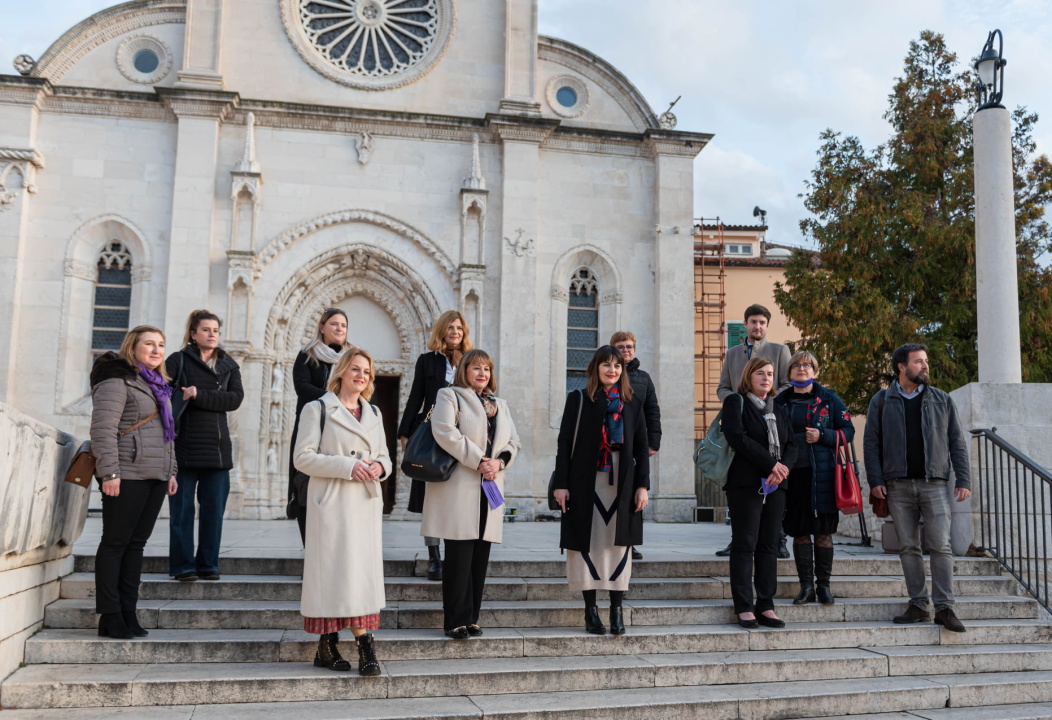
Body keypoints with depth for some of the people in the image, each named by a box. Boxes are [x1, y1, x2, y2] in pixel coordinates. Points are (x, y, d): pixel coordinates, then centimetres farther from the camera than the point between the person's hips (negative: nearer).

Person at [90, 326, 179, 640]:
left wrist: (171, 471, 20)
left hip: (155, 476, 8)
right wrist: (109, 472, -20)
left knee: (136, 543, 9)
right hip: (128, 475, -8)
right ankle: (110, 618, 3)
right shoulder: (117, 379, -7)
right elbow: (103, 428, -15)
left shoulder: (157, 384, 21)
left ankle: (128, 613, 14)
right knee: (115, 543, -2)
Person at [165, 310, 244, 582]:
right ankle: (183, 565, 8)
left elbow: (236, 398, -1)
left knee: (214, 508, 4)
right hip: (184, 446, -3)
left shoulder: (228, 364, 14)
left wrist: (200, 396, -12)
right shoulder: (178, 360, 6)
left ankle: (208, 564, 13)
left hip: (217, 447, 3)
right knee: (182, 507, 0)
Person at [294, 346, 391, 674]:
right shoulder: (317, 409, 1)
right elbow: (303, 457, -8)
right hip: (331, 502, -5)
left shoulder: (373, 414, 18)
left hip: (366, 502, 5)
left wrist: (378, 467, -3)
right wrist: (347, 466, -17)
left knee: (364, 571, 2)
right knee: (334, 570, -6)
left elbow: (385, 456, 22)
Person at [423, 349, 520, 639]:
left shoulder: (500, 405, 22)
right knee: (459, 555, -6)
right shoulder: (449, 397, 4)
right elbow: (444, 432, -12)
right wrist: (478, 461, -16)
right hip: (459, 487, -6)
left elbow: (513, 442, 18)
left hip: (490, 489, 6)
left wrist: (499, 461, -5)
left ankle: (471, 618, 14)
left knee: (481, 556, 6)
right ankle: (456, 621, 2)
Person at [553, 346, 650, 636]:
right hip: (586, 483, -2)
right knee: (588, 543, 1)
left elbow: (642, 446, 9)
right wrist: (561, 484, -6)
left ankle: (616, 611, 9)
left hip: (622, 484, 2)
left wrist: (642, 485, 1)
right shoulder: (578, 399, 3)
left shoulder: (632, 402, 9)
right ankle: (590, 610, 10)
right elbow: (565, 443, 0)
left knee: (619, 542, 2)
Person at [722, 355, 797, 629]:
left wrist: (783, 467, -9)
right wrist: (770, 464, -16)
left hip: (775, 486, 6)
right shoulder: (735, 402, 2)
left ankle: (766, 607, 10)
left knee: (769, 546, 5)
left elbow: (791, 445, 12)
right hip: (746, 484, -5)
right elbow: (737, 437, -13)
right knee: (744, 545, -3)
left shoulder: (778, 410, 19)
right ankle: (744, 608, 1)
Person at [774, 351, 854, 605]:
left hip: (821, 472, -2)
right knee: (799, 531, 4)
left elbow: (848, 431, 4)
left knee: (823, 531, 1)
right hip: (792, 473, 2)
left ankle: (824, 585, 13)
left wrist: (822, 436, -12)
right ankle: (806, 586, 12)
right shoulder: (780, 401, 11)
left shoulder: (828, 398, 4)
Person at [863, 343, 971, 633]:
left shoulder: (942, 400, 10)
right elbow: (871, 442, 6)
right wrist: (875, 479, -3)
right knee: (908, 547, 4)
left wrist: (963, 479, 1)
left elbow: (957, 442, 10)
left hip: (934, 483, 0)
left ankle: (944, 608, -2)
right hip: (898, 485, 0)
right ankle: (918, 605, 11)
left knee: (940, 545, -6)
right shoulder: (881, 402, 8)